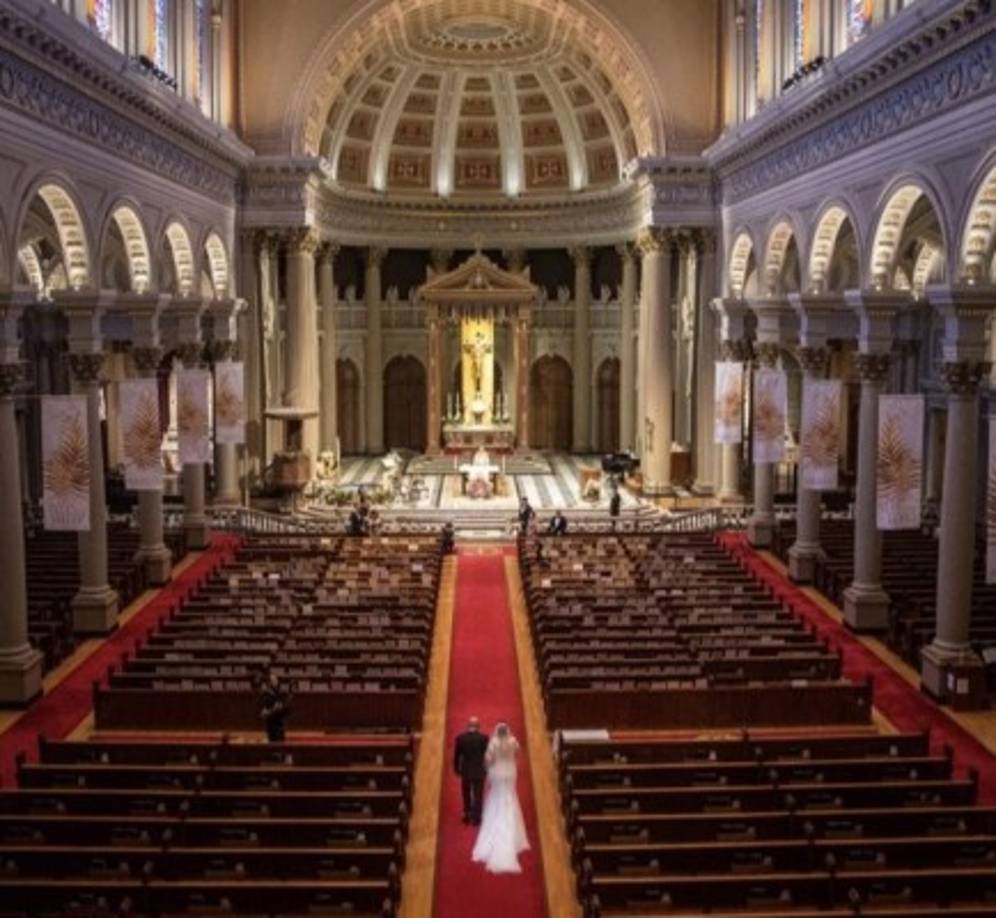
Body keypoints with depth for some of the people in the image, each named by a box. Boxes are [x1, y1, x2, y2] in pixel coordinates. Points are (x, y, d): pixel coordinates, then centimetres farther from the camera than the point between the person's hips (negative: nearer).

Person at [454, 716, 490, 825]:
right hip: (479, 771, -1)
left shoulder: (460, 738, -8)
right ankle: (476, 818, 7)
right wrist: (487, 769, 8)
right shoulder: (484, 738, -10)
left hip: (465, 771, 1)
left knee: (466, 795, 18)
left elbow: (456, 755, -3)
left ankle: (467, 816, 22)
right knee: (478, 796, 7)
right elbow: (487, 755, -5)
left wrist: (456, 769, 9)